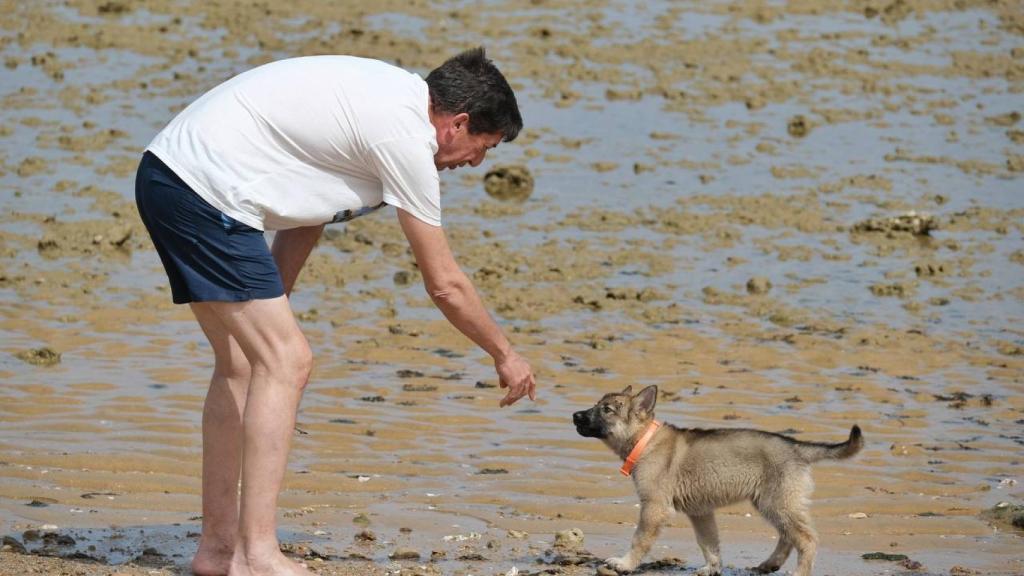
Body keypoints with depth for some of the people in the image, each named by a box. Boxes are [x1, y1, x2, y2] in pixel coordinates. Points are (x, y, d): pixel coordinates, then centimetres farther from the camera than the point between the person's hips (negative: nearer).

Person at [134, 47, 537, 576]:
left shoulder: (391, 95, 16)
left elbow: (303, 213, 21)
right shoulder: (406, 136, -13)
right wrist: (505, 355, 7)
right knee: (286, 361, -10)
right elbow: (444, 284, -6)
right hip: (203, 186, -10)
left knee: (243, 363, 16)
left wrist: (270, 310, 20)